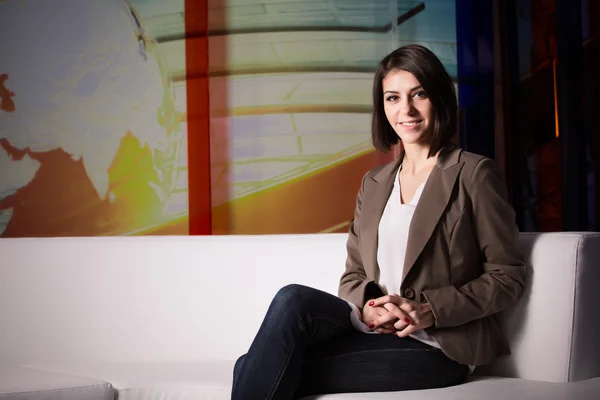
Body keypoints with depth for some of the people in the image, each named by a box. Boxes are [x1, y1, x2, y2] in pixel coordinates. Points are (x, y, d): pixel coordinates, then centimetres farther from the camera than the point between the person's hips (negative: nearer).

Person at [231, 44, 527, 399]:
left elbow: (508, 277, -3)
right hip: (375, 331, 5)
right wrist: (367, 308, -8)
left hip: (436, 347, -5)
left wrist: (430, 311, -15)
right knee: (292, 299, -28)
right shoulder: (374, 184, 18)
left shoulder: (474, 174, 0)